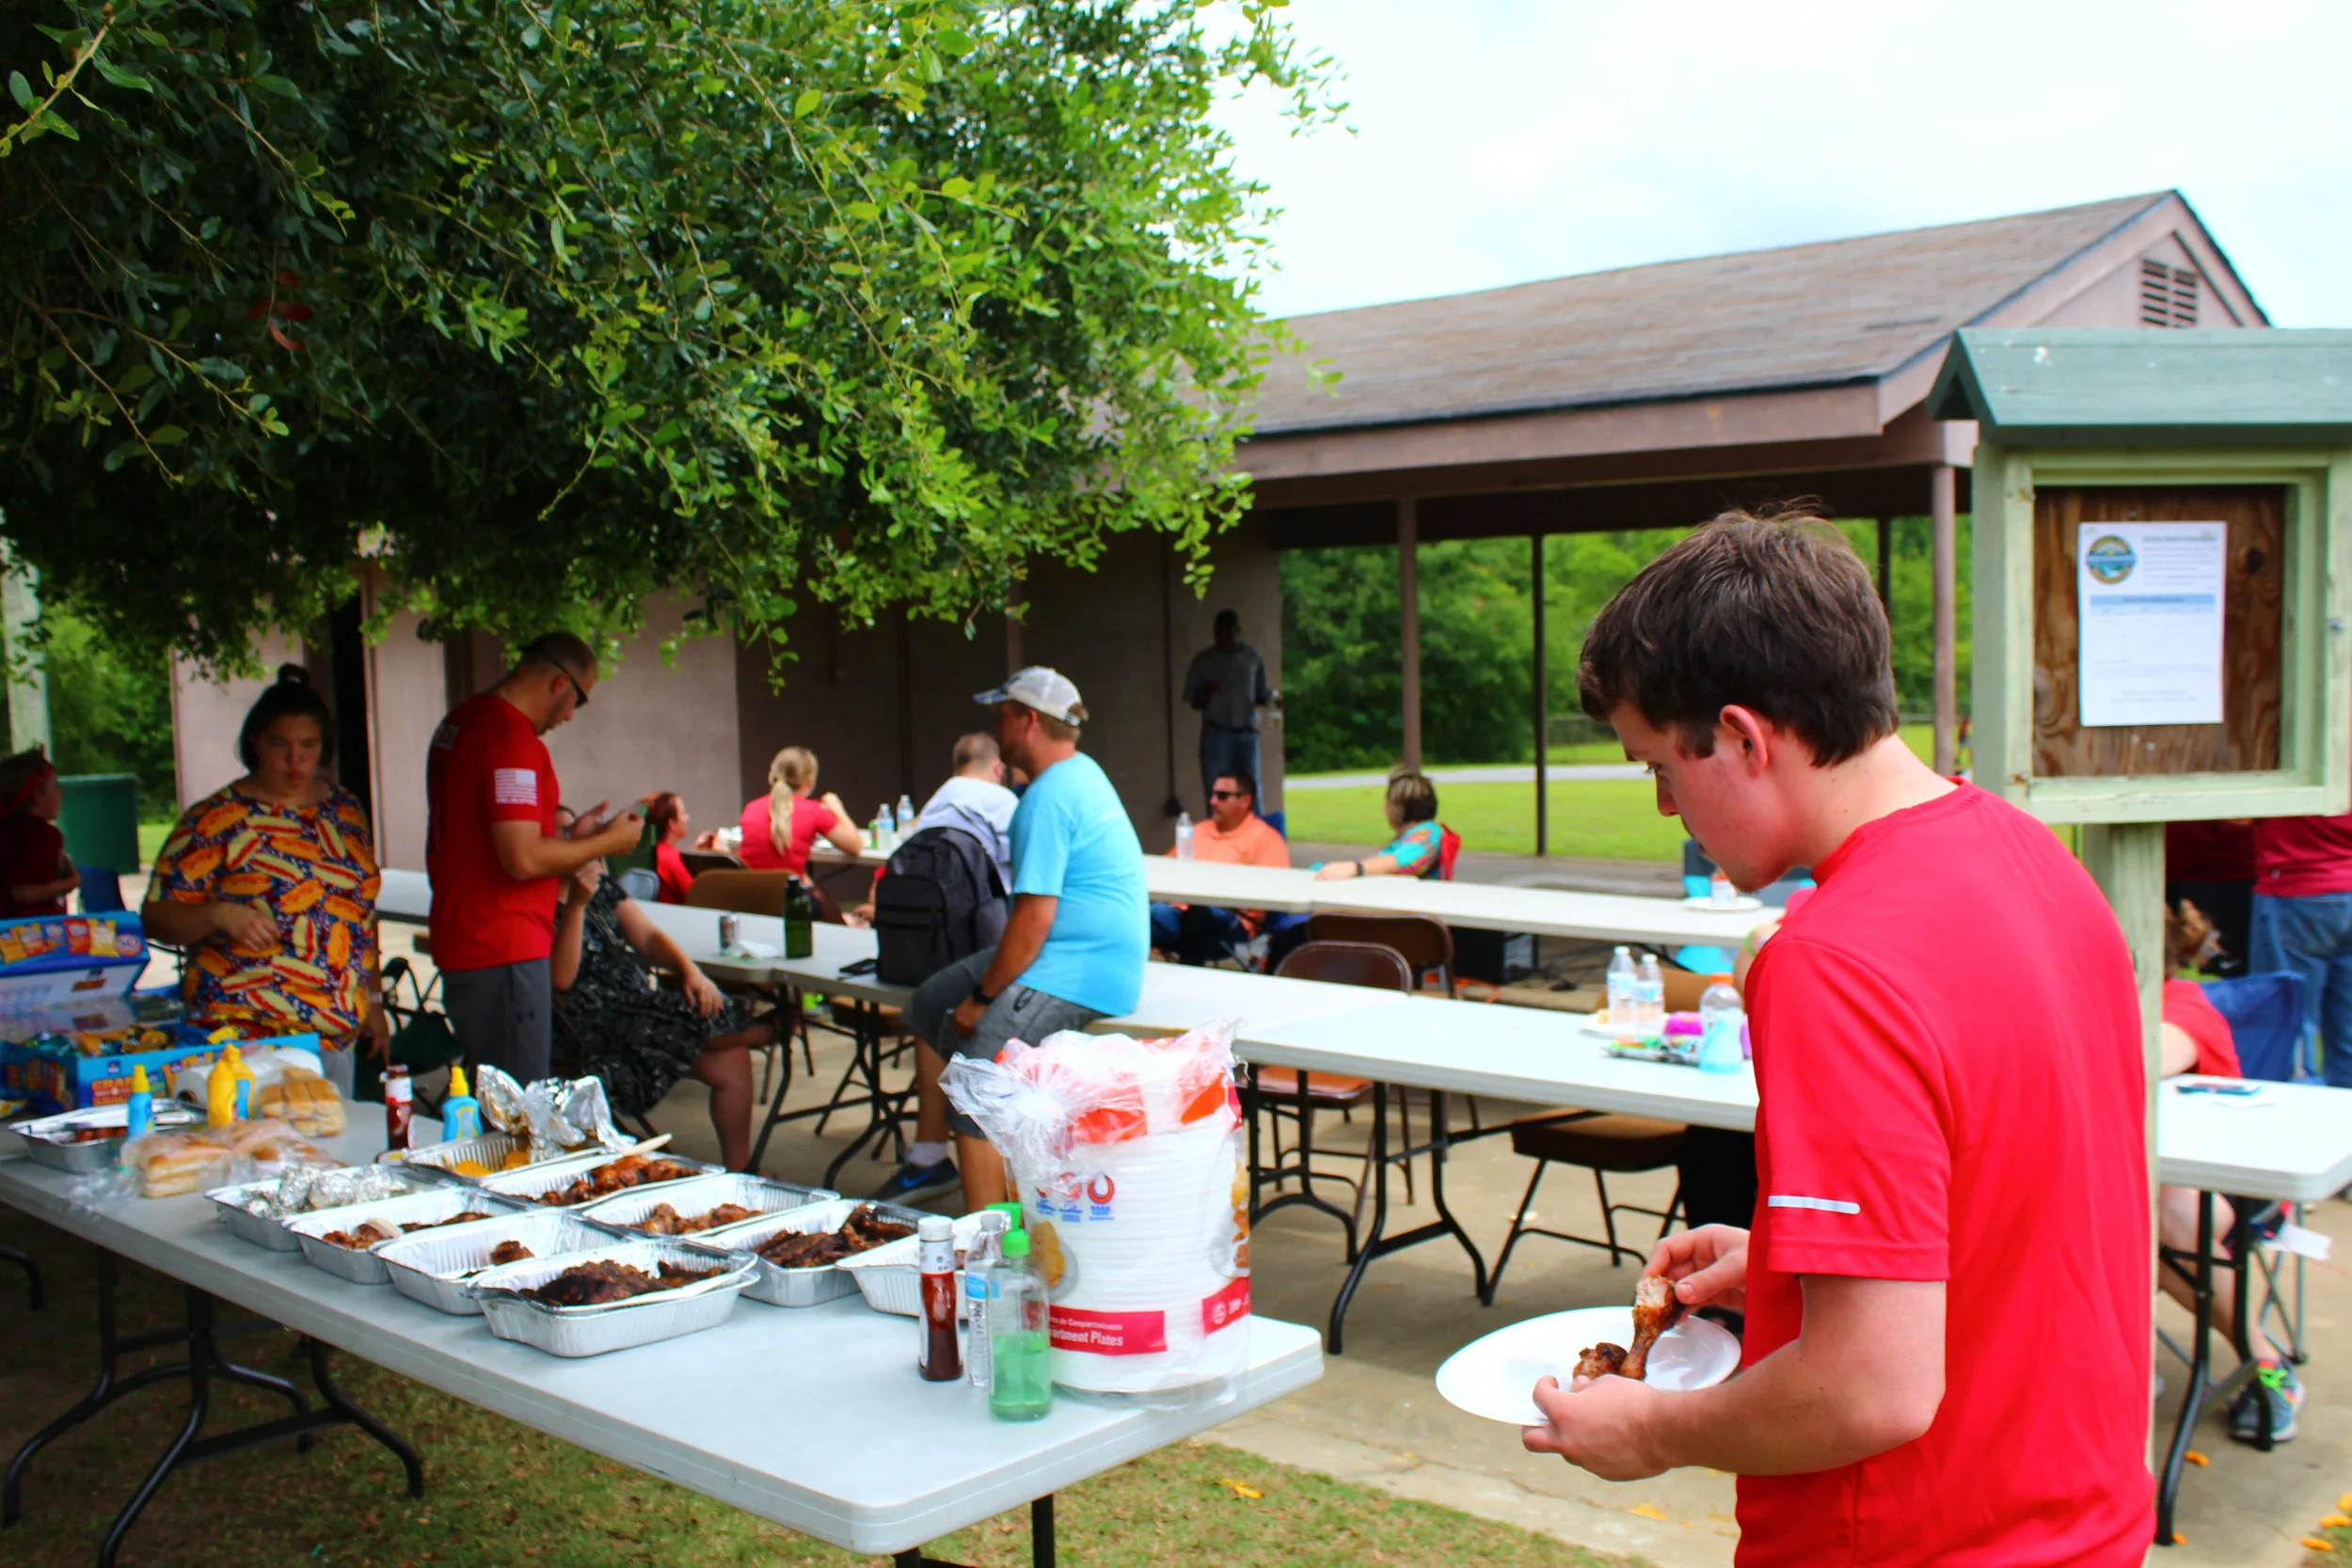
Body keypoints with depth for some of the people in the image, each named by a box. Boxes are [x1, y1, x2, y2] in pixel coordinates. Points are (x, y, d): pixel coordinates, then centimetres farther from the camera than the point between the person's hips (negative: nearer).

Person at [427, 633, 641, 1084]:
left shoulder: (459, 722, 15)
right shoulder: (512, 737, -17)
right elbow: (523, 860, -23)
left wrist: (571, 838, 20)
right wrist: (608, 842, -9)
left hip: (460, 941, 10)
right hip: (502, 949, -10)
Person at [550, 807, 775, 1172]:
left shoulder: (602, 885, 16)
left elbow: (647, 937, 12)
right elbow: (561, 978, -21)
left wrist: (691, 971, -7)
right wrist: (576, 904, -27)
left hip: (641, 1009, 8)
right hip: (598, 1030, -8)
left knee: (731, 1061, -9)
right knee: (699, 1019, -23)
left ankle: (738, 1170, 1)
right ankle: (769, 1030, 10)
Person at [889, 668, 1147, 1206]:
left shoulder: (1048, 798, -20)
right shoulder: (1082, 772, 13)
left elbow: (1034, 919, -24)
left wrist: (983, 998, -12)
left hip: (1077, 976, -11)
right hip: (1069, 953, 11)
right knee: (930, 1004, 19)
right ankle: (929, 1157, 28)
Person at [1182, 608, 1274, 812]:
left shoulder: (1252, 658, 6)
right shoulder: (1203, 661, 3)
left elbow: (1260, 696, 13)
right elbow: (1193, 703, 6)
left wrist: (1268, 699, -11)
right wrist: (1206, 692, -15)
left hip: (1247, 734, 1)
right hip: (1216, 736, -1)